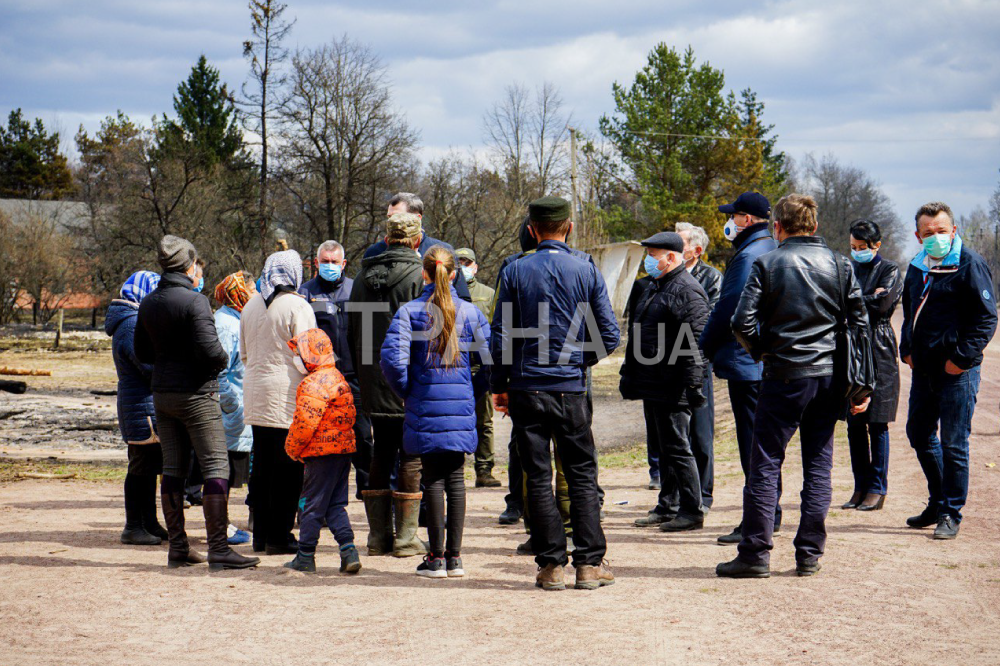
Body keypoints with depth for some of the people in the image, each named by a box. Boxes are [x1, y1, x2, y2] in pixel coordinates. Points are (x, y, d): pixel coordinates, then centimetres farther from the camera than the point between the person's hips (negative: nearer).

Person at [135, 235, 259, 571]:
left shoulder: (148, 304, 8)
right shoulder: (194, 301, -14)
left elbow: (142, 352, 16)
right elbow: (210, 349, -20)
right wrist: (222, 361, -1)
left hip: (162, 393, 7)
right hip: (196, 393, -7)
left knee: (172, 469, 11)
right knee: (217, 467, -4)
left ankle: (177, 547, 14)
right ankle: (218, 549, -9)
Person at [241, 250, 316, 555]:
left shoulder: (250, 306, 11)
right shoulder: (297, 306, -10)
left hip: (256, 397, 7)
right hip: (288, 396, -7)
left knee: (261, 467, 11)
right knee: (288, 469, -2)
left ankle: (261, 533, 16)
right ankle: (279, 536, -1)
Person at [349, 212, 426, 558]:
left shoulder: (363, 276, 9)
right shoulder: (419, 276, -10)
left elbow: (351, 334, 14)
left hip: (373, 384, 5)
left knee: (381, 455, 12)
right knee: (411, 457, 1)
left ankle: (378, 535, 15)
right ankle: (405, 538, 1)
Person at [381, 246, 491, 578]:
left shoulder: (410, 311, -5)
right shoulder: (471, 313, 2)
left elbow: (392, 358, -14)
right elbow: (489, 361, -2)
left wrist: (407, 392, 1)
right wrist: (472, 394, 11)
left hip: (425, 406, -2)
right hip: (461, 409, 2)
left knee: (432, 479, 3)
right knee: (456, 478, 9)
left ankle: (436, 558, 5)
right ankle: (454, 557, 11)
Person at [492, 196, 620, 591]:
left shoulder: (515, 272, -2)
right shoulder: (587, 272, -1)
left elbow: (501, 337, -2)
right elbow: (610, 336, -2)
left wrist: (499, 386, 8)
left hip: (527, 387, 0)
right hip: (571, 390, 0)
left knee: (538, 477, 5)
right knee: (582, 474, 8)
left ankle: (551, 565, 5)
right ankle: (590, 563, 6)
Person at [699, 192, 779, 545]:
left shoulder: (748, 256, -16)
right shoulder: (772, 249, 15)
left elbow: (729, 307, -18)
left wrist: (706, 347, -5)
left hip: (746, 361, -10)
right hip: (768, 360, 10)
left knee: (752, 441, -7)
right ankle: (770, 514, 23)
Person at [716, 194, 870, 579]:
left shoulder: (767, 265, -4)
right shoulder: (840, 266, 6)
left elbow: (743, 322, -10)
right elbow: (860, 324, 5)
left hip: (785, 375, -3)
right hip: (830, 376, 4)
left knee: (765, 464, 1)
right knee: (819, 466, 9)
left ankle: (755, 554, 1)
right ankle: (810, 555, 10)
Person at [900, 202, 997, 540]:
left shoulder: (969, 265, -10)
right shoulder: (917, 267, 12)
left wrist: (961, 357, -16)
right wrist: (907, 349, 12)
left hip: (957, 371, -8)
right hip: (923, 369, 8)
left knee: (953, 443, -3)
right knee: (919, 435, 16)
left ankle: (951, 514, 6)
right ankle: (938, 503, 32)